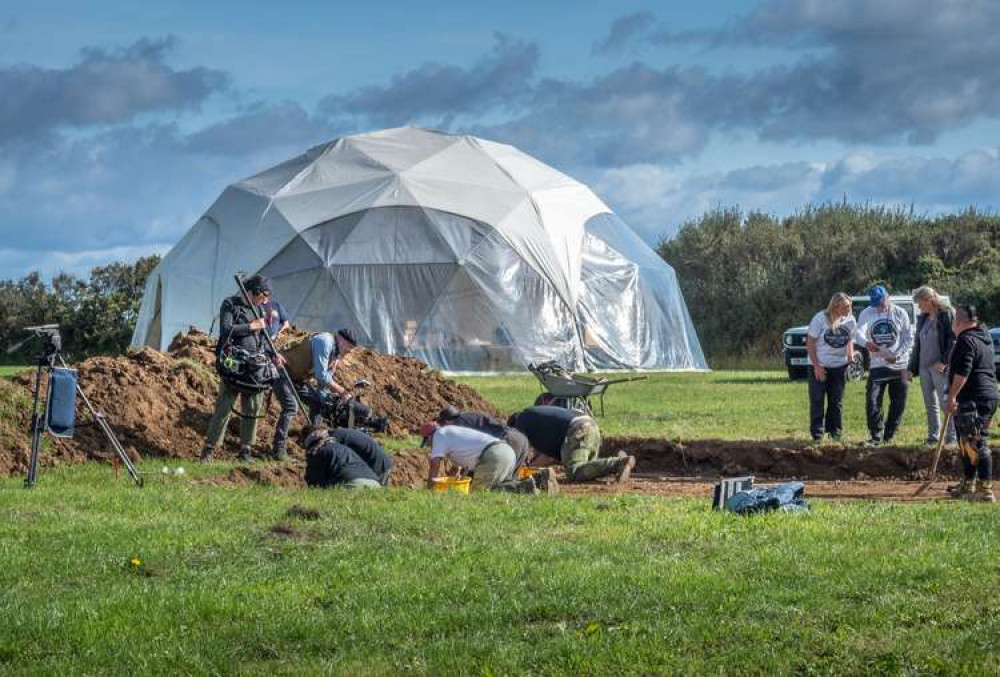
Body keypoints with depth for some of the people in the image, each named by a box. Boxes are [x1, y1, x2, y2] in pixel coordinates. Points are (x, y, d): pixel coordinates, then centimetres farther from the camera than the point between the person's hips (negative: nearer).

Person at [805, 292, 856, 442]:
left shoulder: (850, 320, -2)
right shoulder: (821, 318, -15)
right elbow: (810, 343, -11)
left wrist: (851, 356, 0)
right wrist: (816, 366, -14)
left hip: (839, 366, 4)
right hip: (820, 366, -4)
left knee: (837, 401, 8)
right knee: (817, 400, -2)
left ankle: (835, 430, 19)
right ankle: (817, 433, 4)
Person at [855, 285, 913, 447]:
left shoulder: (900, 314, 0)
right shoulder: (867, 314, 1)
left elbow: (909, 338, 0)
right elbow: (859, 332, -15)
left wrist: (897, 355, -16)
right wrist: (866, 343, -39)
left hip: (899, 365, 0)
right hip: (877, 365, 0)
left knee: (898, 403, 3)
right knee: (872, 401, -10)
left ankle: (888, 435, 15)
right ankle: (876, 436, -3)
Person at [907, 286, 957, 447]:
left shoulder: (947, 315, -7)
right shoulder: (922, 319, 16)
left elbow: (954, 339, -13)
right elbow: (917, 343, 20)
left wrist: (945, 361, -19)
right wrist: (911, 368, 16)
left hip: (940, 367, -8)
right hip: (924, 367, 8)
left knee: (945, 402, -6)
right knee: (930, 404, 9)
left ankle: (952, 436, -1)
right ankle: (933, 436, 13)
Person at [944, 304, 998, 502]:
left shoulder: (966, 340, -14)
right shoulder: (984, 337, 18)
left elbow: (962, 373, -22)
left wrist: (952, 397, -19)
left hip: (974, 400, -11)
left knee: (977, 444, -13)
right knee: (967, 443, 20)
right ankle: (968, 485, 29)